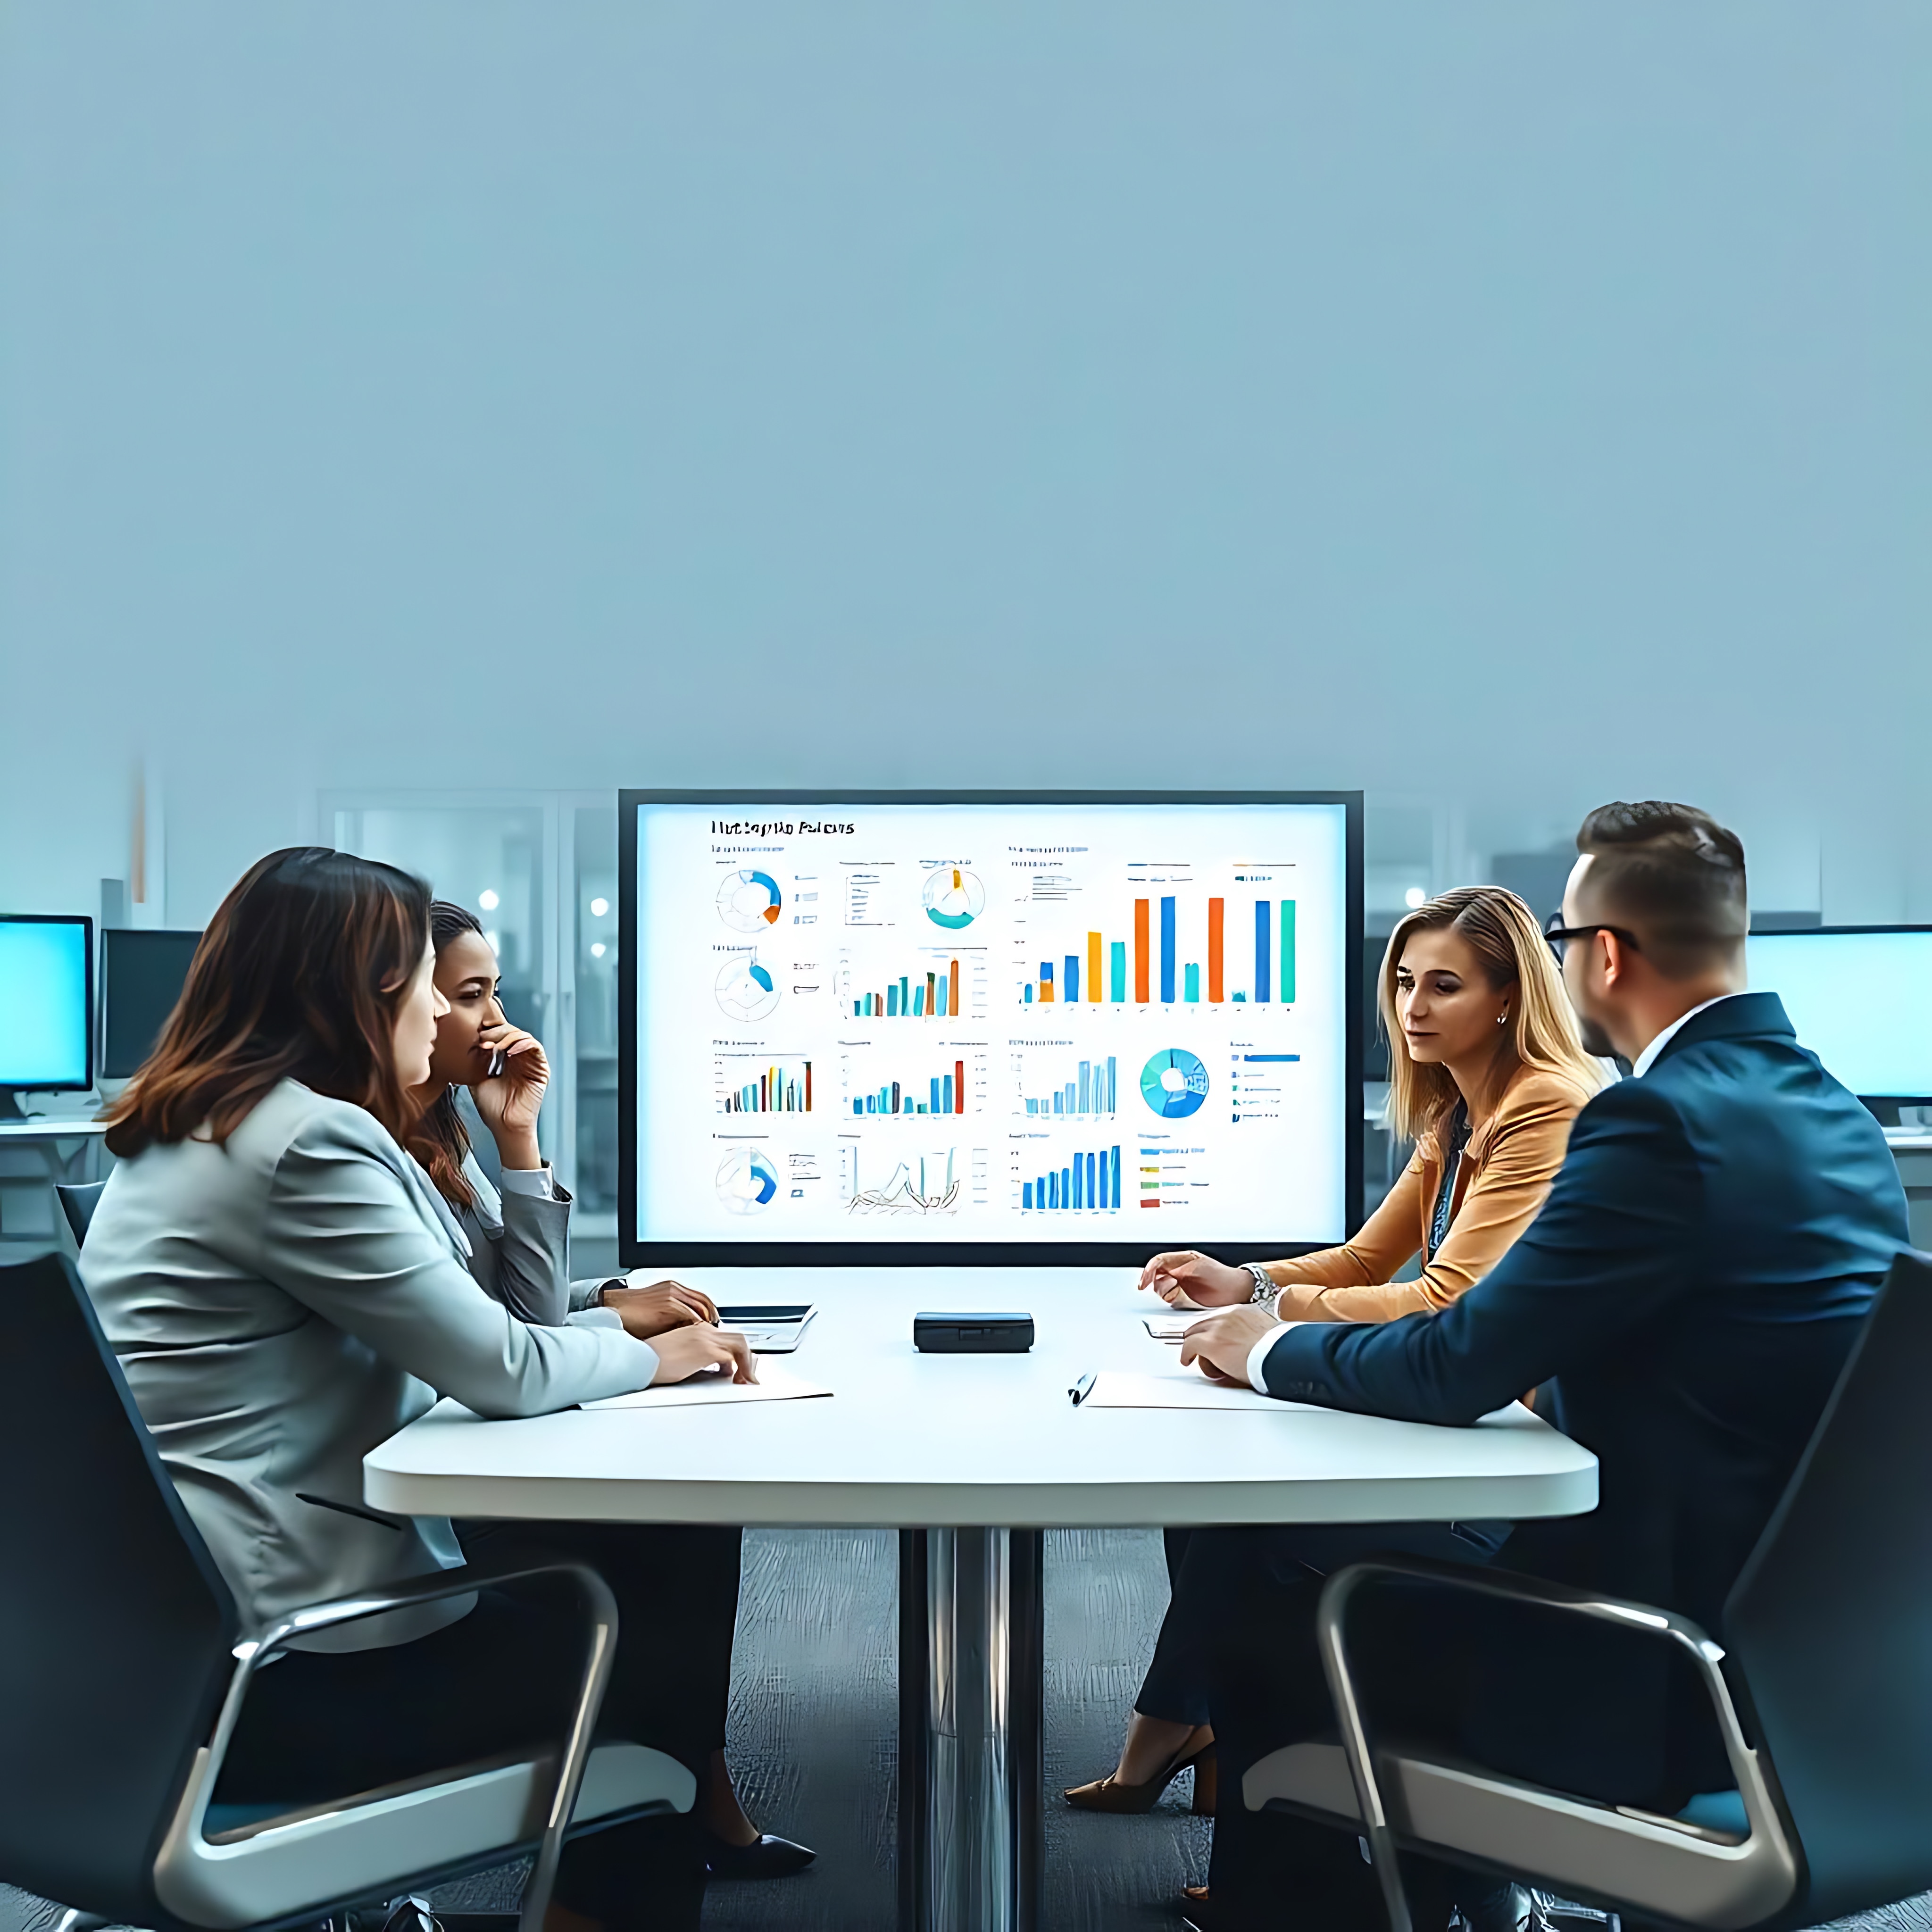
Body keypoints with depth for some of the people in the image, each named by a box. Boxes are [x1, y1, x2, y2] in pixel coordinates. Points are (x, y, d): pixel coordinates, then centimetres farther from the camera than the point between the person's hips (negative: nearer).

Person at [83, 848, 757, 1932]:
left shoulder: (196, 1133, 13)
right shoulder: (305, 1141, -20)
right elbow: (500, 1371, -16)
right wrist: (651, 1357, 1)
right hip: (281, 1674, -10)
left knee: (662, 1569, 17)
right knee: (675, 1644, 6)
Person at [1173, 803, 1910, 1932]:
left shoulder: (1662, 1121, -22)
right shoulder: (1831, 1109, 6)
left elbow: (1457, 1371, -21)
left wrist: (1271, 1350, -2)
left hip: (1663, 1692, -9)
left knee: (1263, 1618, 3)